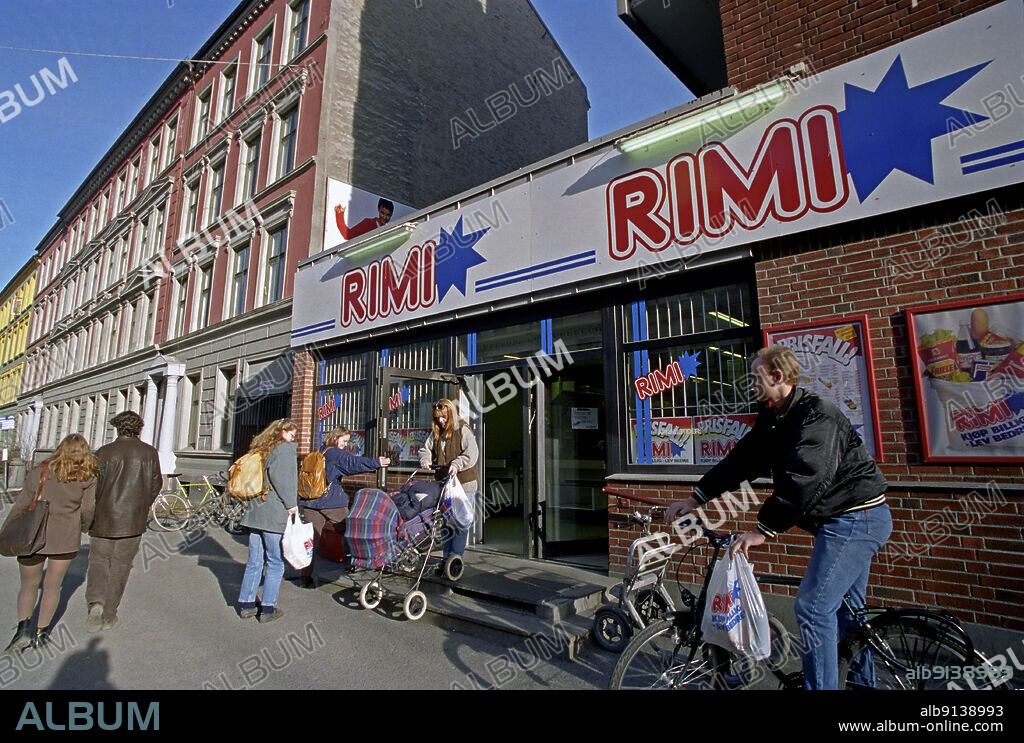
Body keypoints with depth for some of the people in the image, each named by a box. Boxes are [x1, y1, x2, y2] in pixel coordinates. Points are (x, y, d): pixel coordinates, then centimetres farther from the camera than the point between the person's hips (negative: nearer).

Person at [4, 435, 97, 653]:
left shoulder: (38, 473, -3)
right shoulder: (87, 478, -5)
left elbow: (21, 505, -1)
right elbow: (88, 510, -5)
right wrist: (82, 528, 15)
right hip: (66, 538, 0)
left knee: (29, 585, 17)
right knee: (52, 586, 14)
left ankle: (23, 628, 3)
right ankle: (41, 633, 19)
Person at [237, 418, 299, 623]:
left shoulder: (262, 451, 16)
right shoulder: (284, 449, -8)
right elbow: (280, 477, -20)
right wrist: (290, 504, -13)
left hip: (255, 512, 8)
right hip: (274, 514, -8)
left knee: (255, 561, 15)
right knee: (275, 563, 2)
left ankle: (246, 604, 21)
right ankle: (268, 608, 7)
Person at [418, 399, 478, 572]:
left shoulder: (463, 430, -7)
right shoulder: (436, 432, 14)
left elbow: (472, 453, -16)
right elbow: (426, 448, 19)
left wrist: (457, 464, -30)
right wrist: (425, 459, -3)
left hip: (463, 483, -6)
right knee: (446, 522, 10)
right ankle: (447, 558, 18)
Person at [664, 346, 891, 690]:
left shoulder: (816, 414, -22)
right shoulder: (774, 418, 8)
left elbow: (803, 479, -31)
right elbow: (742, 459, 7)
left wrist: (764, 530, -29)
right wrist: (694, 499, 4)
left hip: (855, 517, -10)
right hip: (847, 520, 10)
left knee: (812, 608, -10)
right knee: (847, 611, 18)